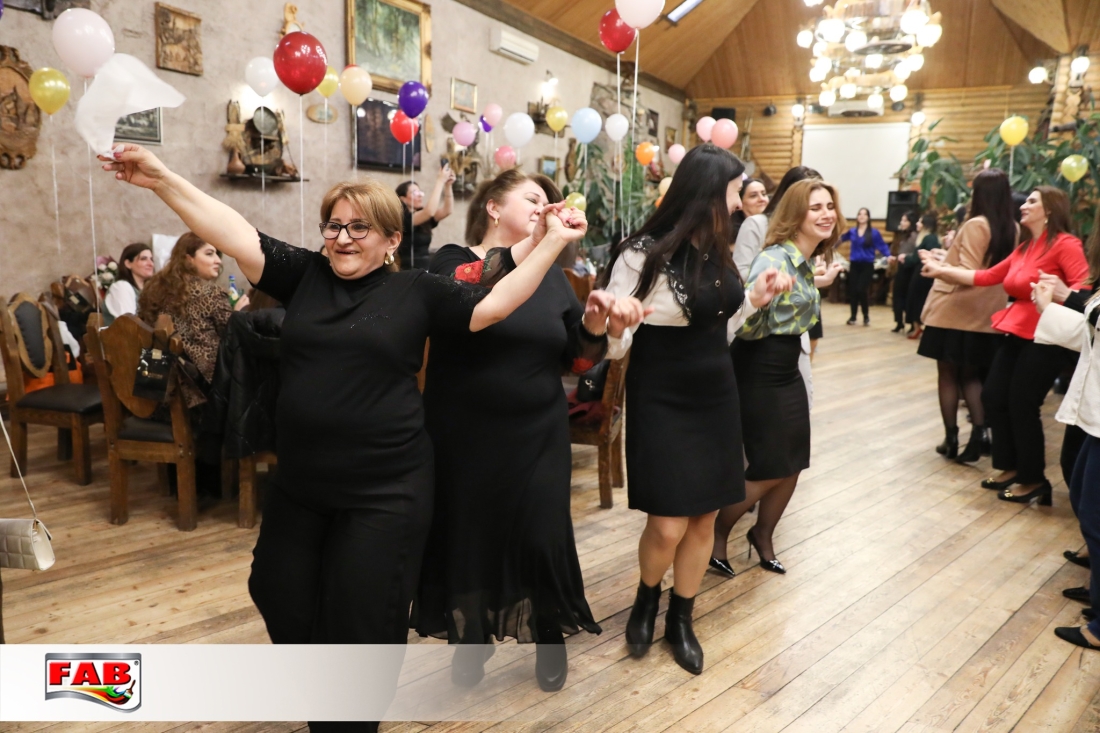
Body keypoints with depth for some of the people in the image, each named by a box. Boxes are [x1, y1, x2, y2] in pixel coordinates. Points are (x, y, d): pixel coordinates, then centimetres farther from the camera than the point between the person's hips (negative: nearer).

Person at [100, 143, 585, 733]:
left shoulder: (416, 291, -2)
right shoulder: (304, 275, 3)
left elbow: (493, 305, -6)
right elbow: (236, 236, -4)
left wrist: (552, 242, -8)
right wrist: (162, 180, -11)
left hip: (384, 488, -4)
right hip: (299, 483, 5)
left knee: (362, 616, 8)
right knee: (281, 597, 21)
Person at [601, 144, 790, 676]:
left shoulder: (717, 251, 6)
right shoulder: (644, 253, -16)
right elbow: (613, 346, -16)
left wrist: (754, 300, 6)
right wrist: (612, 322, -37)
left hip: (716, 398, 7)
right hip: (662, 404, -6)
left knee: (704, 519, 11)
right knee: (668, 526, -5)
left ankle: (681, 619, 30)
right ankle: (646, 600, 28)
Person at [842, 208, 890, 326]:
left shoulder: (874, 233, -6)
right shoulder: (852, 231, 5)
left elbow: (882, 246, -6)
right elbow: (842, 238, 24)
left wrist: (889, 256, -20)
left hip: (867, 265, -3)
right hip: (854, 264, 4)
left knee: (862, 290, -10)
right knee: (853, 291, 4)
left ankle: (866, 316, 9)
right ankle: (853, 317, 16)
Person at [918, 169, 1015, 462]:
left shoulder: (975, 225, -17)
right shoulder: (1012, 229, 5)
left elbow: (967, 273, -20)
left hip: (955, 312, -6)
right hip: (986, 315, 6)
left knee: (948, 375, 6)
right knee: (971, 375, 17)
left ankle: (951, 439, 10)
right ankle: (980, 431, 3)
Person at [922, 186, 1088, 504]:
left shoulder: (1065, 243, -11)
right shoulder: (1024, 249, 14)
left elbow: (1084, 288, -19)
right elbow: (987, 277, 15)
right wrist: (942, 270, 17)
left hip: (1045, 337, -8)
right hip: (1017, 333, 9)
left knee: (1022, 406, -4)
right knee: (993, 396, 8)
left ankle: (1033, 480, 12)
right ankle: (1011, 468, 22)